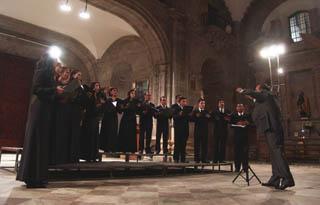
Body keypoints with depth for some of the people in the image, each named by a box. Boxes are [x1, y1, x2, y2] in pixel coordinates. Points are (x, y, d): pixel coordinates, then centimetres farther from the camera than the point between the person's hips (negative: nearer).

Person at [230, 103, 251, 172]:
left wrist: (247, 123, -14)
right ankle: (237, 168, 5)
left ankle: (245, 168, 4)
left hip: (245, 136, 0)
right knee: (237, 151, -2)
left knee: (245, 152, -2)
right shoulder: (233, 115, 13)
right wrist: (237, 124, -13)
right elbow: (231, 124, 2)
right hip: (237, 135, 0)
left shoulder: (247, 115, 14)